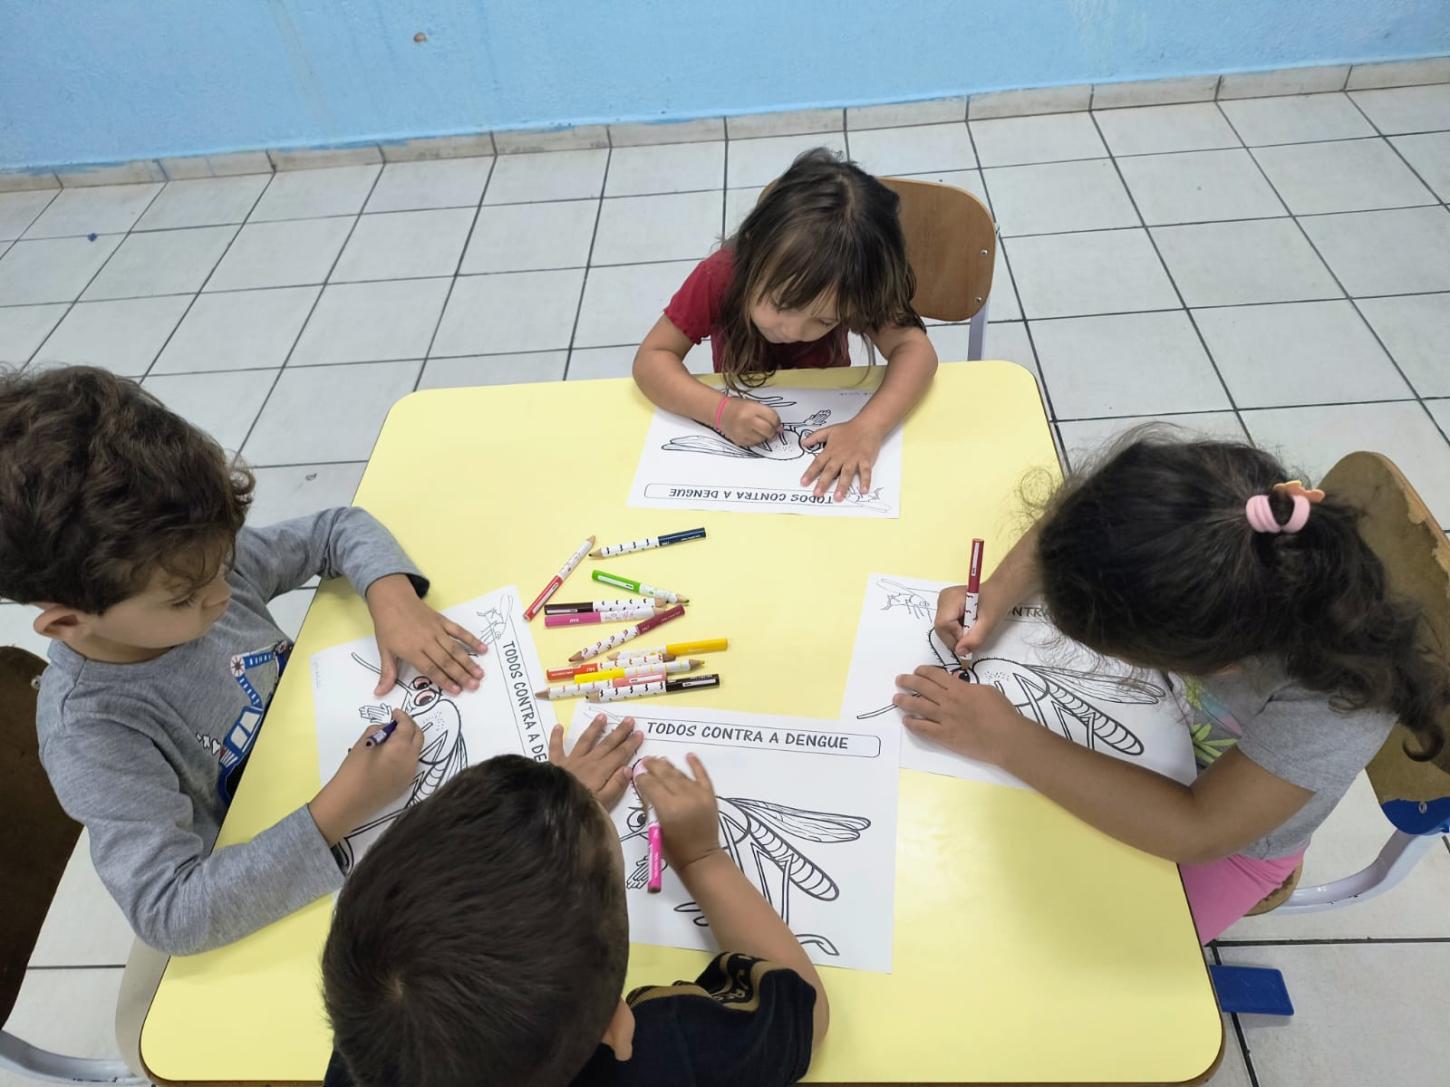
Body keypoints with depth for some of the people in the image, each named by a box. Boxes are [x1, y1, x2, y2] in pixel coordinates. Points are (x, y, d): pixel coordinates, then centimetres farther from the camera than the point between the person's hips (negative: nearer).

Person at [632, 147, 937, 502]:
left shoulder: (852, 292, -20)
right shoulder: (718, 277, -23)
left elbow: (915, 348, -28)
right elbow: (651, 359, -21)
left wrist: (869, 427, -44)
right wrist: (720, 410, -36)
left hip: (830, 422, 0)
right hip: (740, 440, 0)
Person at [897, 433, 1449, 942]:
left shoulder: (1343, 696, -42)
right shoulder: (1193, 548, -33)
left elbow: (1198, 830, -36)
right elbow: (1073, 523, -13)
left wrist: (1007, 740, -37)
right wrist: (994, 595, -28)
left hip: (1229, 836, -3)